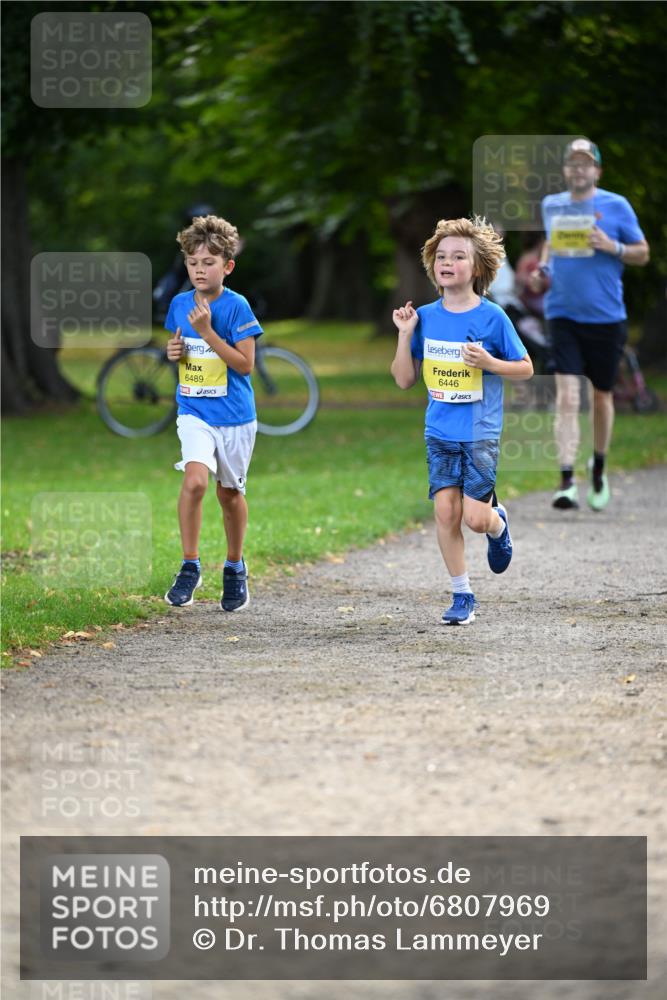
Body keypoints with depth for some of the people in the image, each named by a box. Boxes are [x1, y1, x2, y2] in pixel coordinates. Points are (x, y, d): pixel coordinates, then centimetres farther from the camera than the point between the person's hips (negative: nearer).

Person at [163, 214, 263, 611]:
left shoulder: (237, 307, -12)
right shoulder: (179, 304, 2)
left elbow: (245, 364, -16)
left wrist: (207, 331, -23)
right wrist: (174, 352, -6)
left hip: (234, 415, -2)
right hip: (195, 413, 2)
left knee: (230, 492, 11)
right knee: (195, 480, -21)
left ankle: (235, 568, 32)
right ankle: (190, 566, -9)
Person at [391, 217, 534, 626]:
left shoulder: (492, 317, -7)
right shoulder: (426, 317, 3)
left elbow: (526, 368, 0)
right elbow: (405, 380, 5)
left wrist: (490, 363, -17)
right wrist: (405, 335, -7)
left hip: (480, 434, -3)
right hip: (440, 433, 3)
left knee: (475, 517, -9)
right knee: (445, 511, -4)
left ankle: (498, 523, 29)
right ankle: (463, 596, 9)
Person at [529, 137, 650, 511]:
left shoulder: (616, 206, -2)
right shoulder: (552, 206, 8)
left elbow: (643, 253, 2)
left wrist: (613, 247, -17)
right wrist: (543, 268, 6)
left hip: (606, 317, -1)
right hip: (563, 316, 1)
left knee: (602, 397, 12)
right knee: (567, 398, -12)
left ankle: (599, 468, 36)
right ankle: (567, 483, -17)